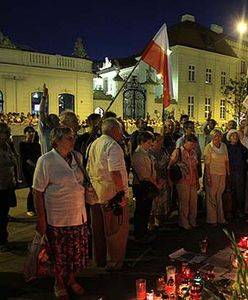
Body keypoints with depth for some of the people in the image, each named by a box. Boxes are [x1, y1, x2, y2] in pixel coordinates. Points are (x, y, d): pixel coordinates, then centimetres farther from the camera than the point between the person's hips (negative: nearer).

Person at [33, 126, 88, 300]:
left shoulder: (78, 157, 3)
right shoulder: (46, 161, -13)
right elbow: (38, 192, -12)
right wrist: (41, 219, -13)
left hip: (79, 215, 5)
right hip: (57, 217, -5)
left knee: (78, 252, 14)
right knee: (59, 254, 12)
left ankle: (71, 279, 40)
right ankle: (59, 284, 37)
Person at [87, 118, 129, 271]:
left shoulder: (94, 144, 12)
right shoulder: (113, 146, -16)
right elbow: (115, 172, -25)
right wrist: (122, 192, -17)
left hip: (95, 193, 9)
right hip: (112, 194, -9)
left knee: (99, 229, 18)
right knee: (116, 230, 6)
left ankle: (100, 260, 32)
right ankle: (114, 262, 18)